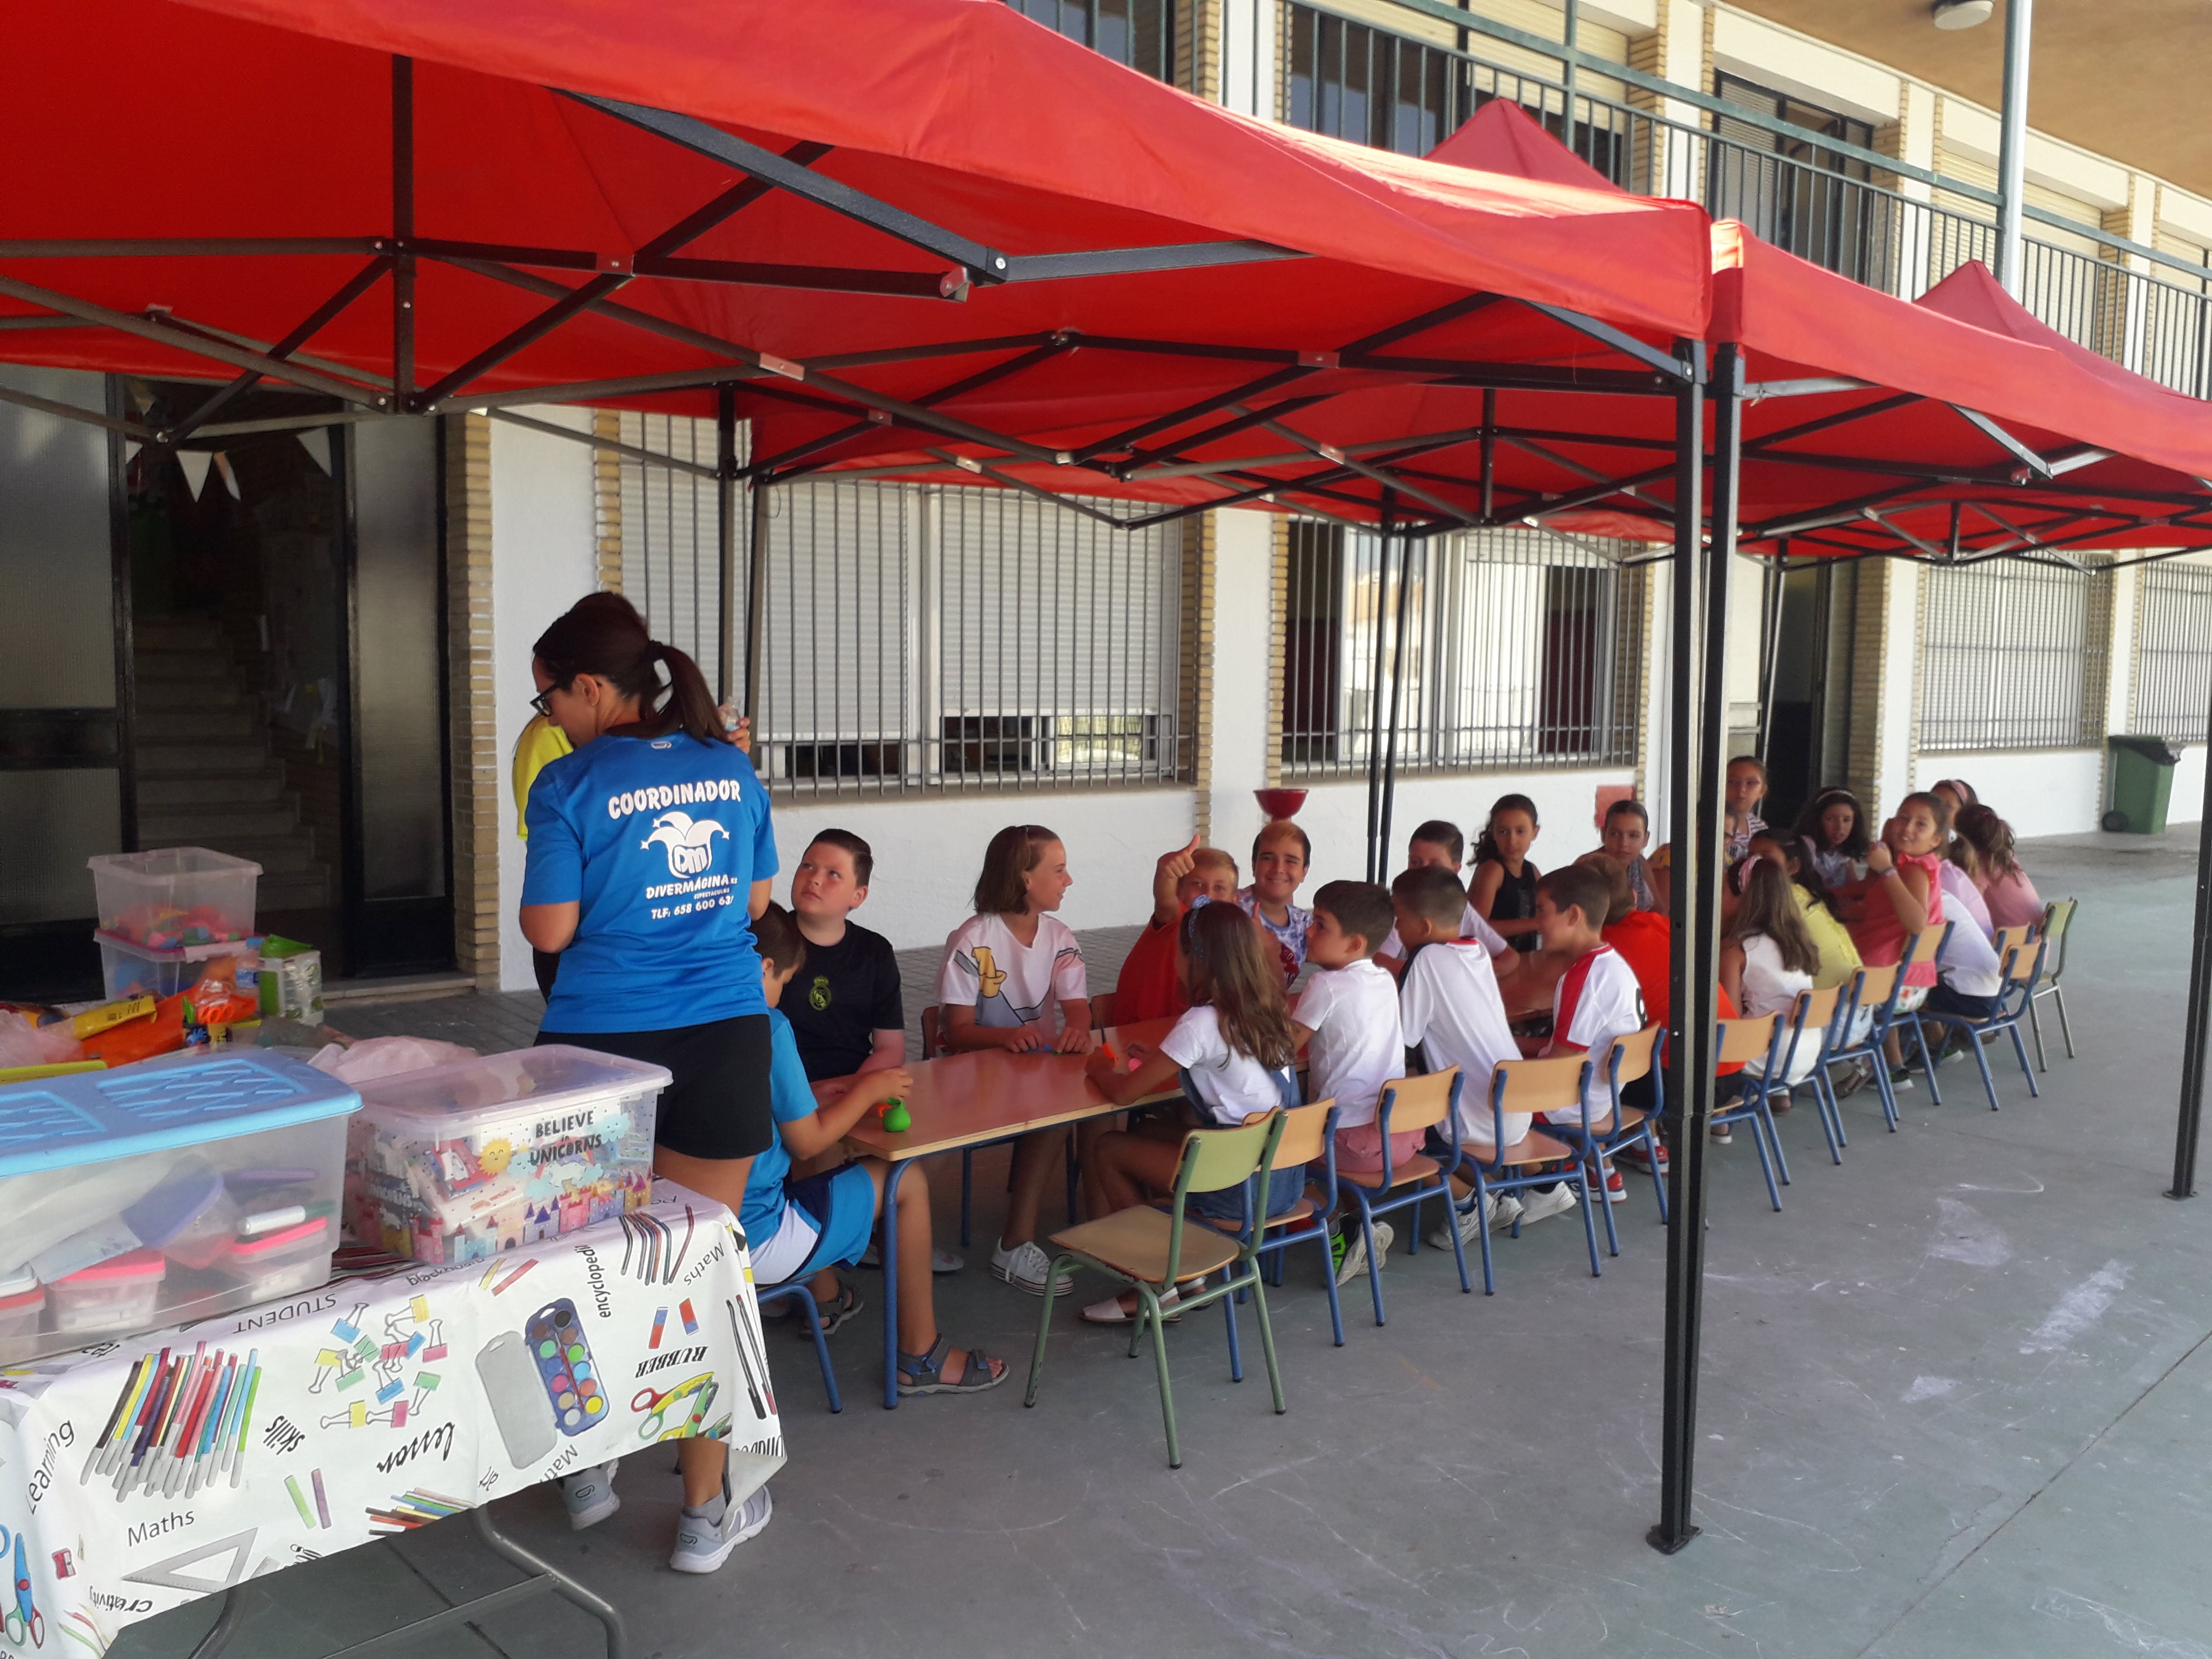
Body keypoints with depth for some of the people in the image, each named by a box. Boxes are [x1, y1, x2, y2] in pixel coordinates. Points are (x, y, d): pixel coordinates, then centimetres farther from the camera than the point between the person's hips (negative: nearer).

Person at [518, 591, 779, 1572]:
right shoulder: (730, 767, 4)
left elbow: (548, 931, -7)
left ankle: (590, 1472, 35)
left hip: (606, 1041, -2)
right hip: (725, 1038, 3)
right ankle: (706, 1510, 19)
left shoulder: (571, 785, -9)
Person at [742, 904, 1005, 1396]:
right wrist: (869, 1090, 1)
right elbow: (806, 1143, -13)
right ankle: (922, 1357, 18)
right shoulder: (767, 1027, -18)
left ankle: (827, 1299, 50)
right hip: (754, 1243, -8)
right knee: (907, 1180, 6)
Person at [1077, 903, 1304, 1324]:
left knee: (1107, 1151, 6)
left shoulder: (1203, 1023, -17)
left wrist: (1099, 1068, 6)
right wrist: (1162, 1058, 18)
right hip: (1285, 1174, 8)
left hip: (1247, 1187, -8)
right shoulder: (1264, 1011, 5)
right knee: (1147, 1133, 21)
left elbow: (1124, 1092, -14)